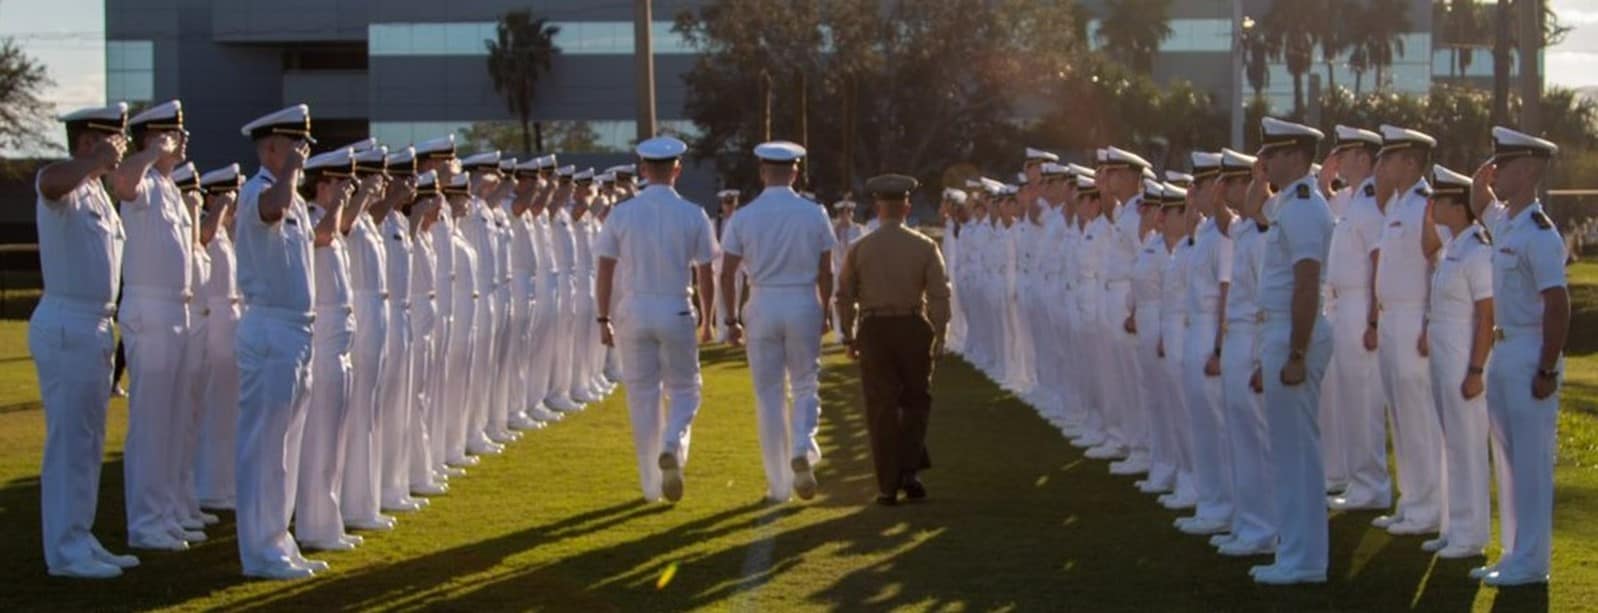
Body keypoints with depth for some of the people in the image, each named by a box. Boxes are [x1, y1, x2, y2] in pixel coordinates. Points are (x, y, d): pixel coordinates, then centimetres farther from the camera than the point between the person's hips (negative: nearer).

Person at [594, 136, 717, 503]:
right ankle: (673, 447, -18)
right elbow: (705, 275, 0)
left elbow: (605, 272, 0)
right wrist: (708, 319, 12)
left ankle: (652, 486, 12)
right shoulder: (693, 216, -3)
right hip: (675, 310, -1)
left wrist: (603, 319, 8)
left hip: (634, 309, 1)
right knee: (683, 389, 12)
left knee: (642, 394, 8)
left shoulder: (621, 215, -1)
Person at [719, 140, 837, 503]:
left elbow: (727, 273, -3)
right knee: (806, 386, 13)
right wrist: (825, 312, 12)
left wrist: (731, 320, 4)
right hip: (804, 305, 0)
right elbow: (826, 272, 0)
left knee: (769, 394, 7)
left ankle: (779, 484, 10)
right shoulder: (814, 214, -2)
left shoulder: (743, 217, -2)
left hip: (762, 306, 0)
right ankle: (803, 450, -14)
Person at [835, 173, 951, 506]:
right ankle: (910, 469, 3)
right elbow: (940, 294, -4)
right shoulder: (924, 247, -2)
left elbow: (845, 296, 3)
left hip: (873, 329, 0)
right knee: (916, 401, 16)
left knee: (881, 407, 5)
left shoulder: (859, 248, 0)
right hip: (913, 328, 0)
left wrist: (849, 337, 11)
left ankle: (888, 485, 6)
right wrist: (939, 335, 3)